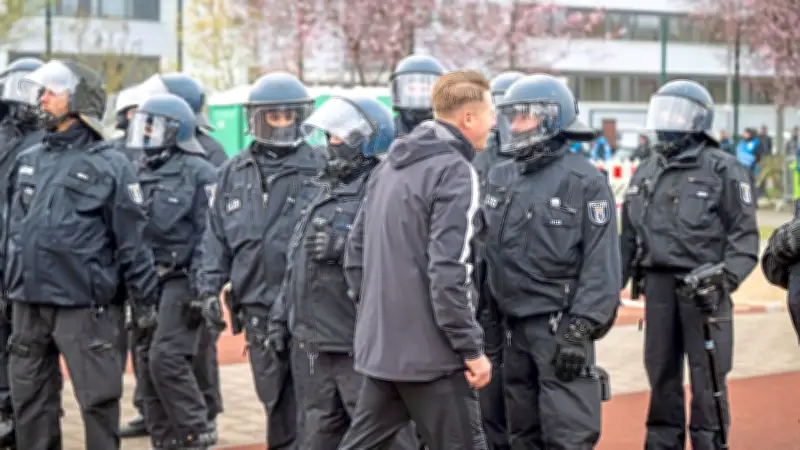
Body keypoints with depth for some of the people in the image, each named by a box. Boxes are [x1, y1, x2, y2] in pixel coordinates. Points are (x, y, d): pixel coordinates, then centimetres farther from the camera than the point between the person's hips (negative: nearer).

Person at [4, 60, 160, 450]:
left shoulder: (109, 165, -5)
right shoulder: (26, 162, 12)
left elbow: (132, 240, -5)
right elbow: (12, 230, 19)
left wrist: (145, 300, -6)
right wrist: (9, 285, 17)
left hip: (84, 307, -6)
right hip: (27, 305, 6)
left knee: (99, 400, 1)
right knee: (30, 402, 12)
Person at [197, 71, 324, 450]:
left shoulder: (319, 169, -2)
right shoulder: (234, 173, 12)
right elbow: (217, 237, 14)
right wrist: (210, 288, 3)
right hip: (258, 310, 4)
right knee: (276, 404, 13)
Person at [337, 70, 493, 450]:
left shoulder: (390, 165, 12)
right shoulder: (456, 172, -14)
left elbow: (355, 251, 15)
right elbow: (448, 273, -21)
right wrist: (472, 348, -15)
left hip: (380, 345, 8)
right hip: (430, 351, -8)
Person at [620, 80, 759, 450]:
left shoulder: (722, 170, -3)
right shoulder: (646, 173, 15)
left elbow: (744, 235, -6)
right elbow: (629, 236, 19)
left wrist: (725, 280, -17)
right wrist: (613, 283, 13)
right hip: (657, 284, 5)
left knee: (707, 377, -2)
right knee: (662, 374, 12)